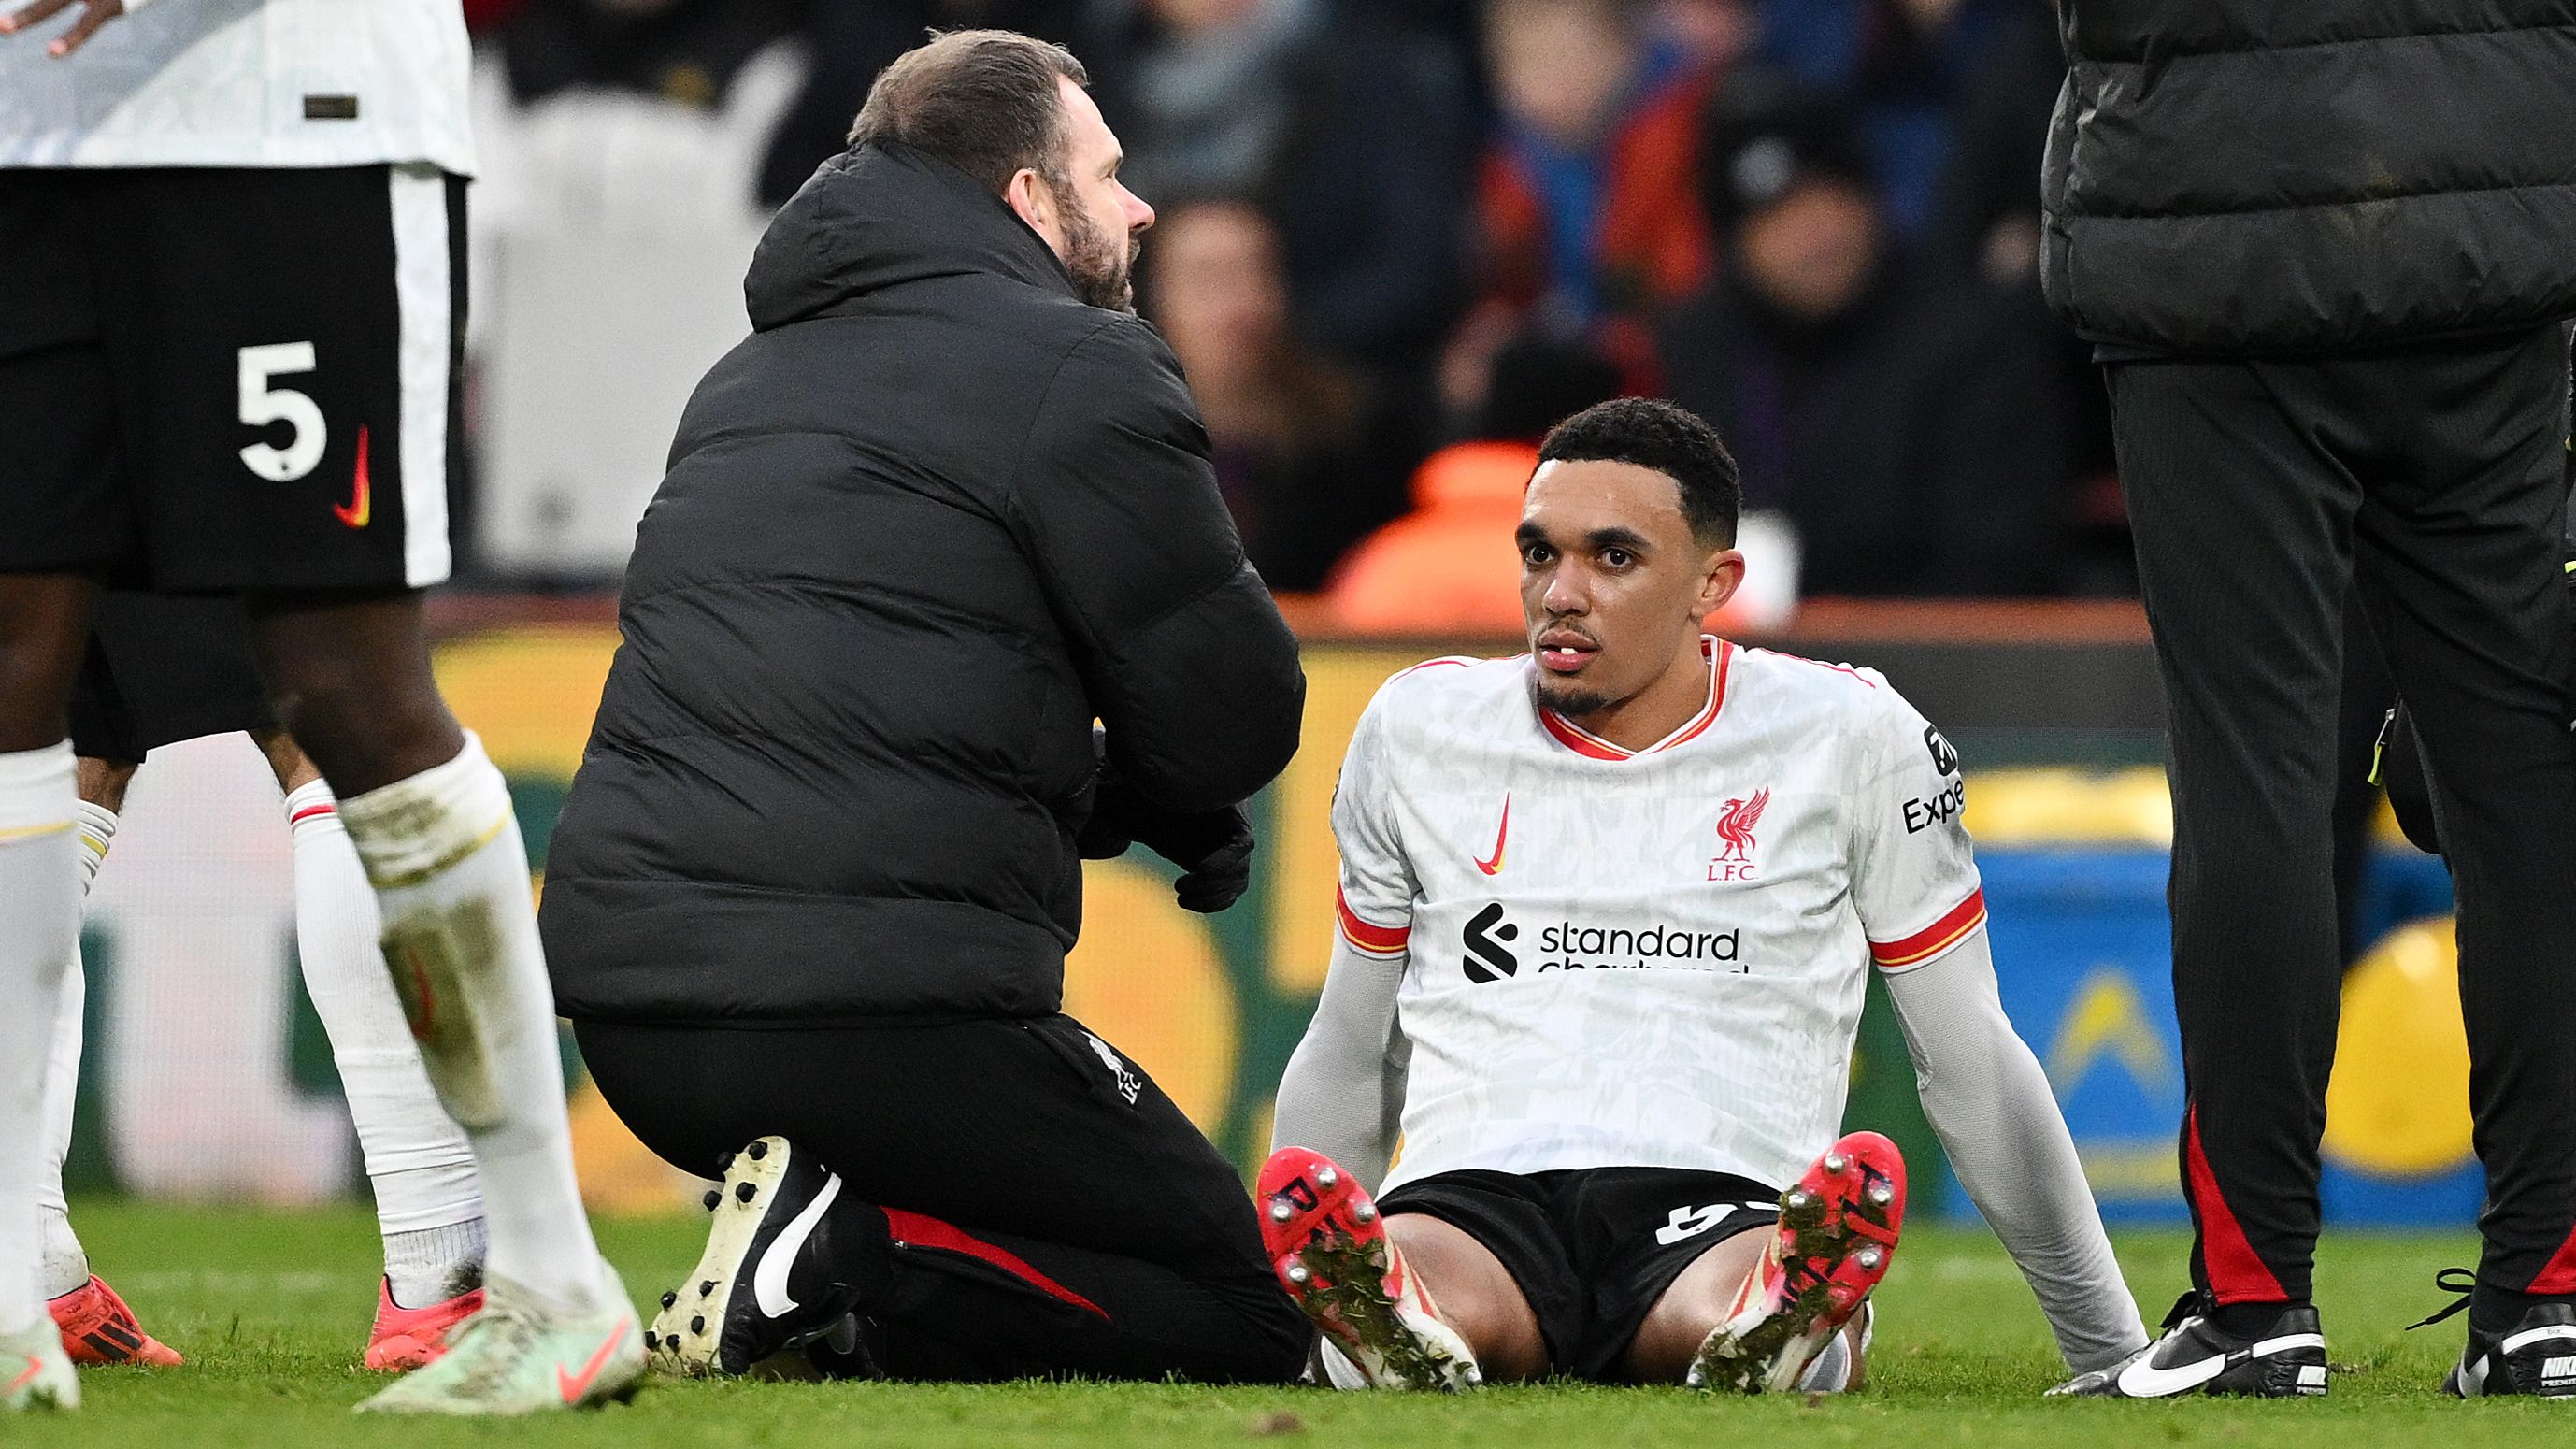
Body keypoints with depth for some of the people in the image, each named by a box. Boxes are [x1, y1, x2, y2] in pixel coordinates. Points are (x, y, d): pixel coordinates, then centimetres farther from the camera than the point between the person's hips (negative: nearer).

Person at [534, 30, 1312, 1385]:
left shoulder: (758, 372, 24)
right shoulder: (1074, 369, -2)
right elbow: (1233, 711, -2)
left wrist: (1109, 804, 17)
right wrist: (1148, 804, 20)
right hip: (880, 1005, -8)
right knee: (1239, 1311, 0)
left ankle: (814, 1256, -2)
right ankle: (848, 1266, -19)